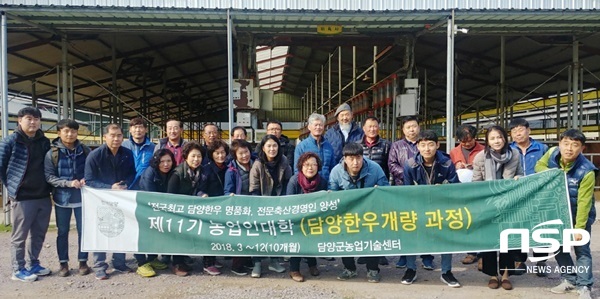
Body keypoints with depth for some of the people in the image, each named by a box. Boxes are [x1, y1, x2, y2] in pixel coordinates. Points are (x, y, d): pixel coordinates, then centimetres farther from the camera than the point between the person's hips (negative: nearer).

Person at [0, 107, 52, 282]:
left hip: (44, 196, 5)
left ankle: (34, 264, 27)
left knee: (39, 234, 13)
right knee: (20, 235, 5)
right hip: (22, 197, -5)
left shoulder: (45, 142, 8)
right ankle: (18, 270, 15)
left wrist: (48, 186, 10)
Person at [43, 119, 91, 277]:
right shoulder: (52, 153, -5)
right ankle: (63, 263, 22)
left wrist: (86, 180, -13)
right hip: (62, 197, -1)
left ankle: (83, 261, 20)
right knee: (62, 232, 10)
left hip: (82, 197, 1)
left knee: (83, 230, 7)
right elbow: (49, 176, -8)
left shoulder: (85, 150, 1)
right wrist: (68, 183, -20)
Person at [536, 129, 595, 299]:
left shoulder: (586, 171, -29)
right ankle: (569, 280, 27)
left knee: (581, 249, 1)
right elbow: (539, 166, 4)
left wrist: (579, 228, -27)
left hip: (579, 214, -5)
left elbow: (583, 203, -27)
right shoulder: (552, 154, -17)